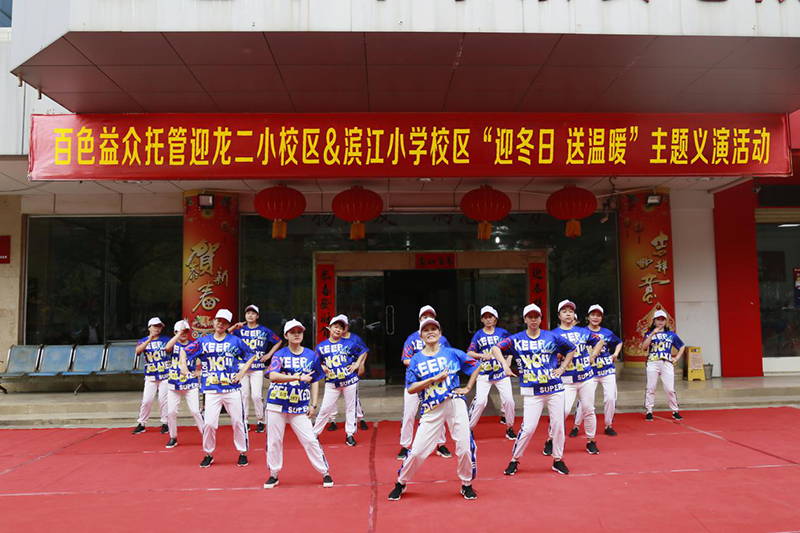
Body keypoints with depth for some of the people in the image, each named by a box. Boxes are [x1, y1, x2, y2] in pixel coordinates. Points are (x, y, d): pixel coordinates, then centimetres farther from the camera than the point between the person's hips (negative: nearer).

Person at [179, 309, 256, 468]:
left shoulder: (235, 341, 4)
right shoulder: (203, 341, 7)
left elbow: (251, 355, 11)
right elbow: (184, 351, 14)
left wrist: (242, 373, 1)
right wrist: (183, 365, -5)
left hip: (233, 389, 0)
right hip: (211, 389, 0)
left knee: (238, 422, 3)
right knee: (209, 423, -3)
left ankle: (243, 453, 20)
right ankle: (208, 454, 18)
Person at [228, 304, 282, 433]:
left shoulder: (264, 330, 3)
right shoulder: (240, 330, 6)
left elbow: (278, 341, 11)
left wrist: (269, 355, 4)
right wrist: (235, 327, -15)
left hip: (258, 367, -2)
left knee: (257, 396, -7)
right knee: (243, 394, 5)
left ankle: (260, 421, 7)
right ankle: (245, 421, 16)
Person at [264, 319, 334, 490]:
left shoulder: (312, 356, 3)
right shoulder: (279, 355, -4)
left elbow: (315, 381, 9)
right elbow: (273, 376, -21)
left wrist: (313, 404, 1)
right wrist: (298, 377, -30)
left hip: (300, 407, 0)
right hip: (277, 405, 0)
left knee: (310, 440, -4)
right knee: (274, 441, 6)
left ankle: (325, 473, 10)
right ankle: (273, 475, 24)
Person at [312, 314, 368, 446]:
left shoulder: (349, 344, -1)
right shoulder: (321, 346, 1)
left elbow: (363, 352, 10)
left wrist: (356, 365, -1)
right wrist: (322, 367, -8)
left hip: (350, 381, 0)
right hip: (331, 383, 0)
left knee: (350, 408, 7)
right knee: (325, 409, -1)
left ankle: (350, 434, 19)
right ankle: (315, 434, 11)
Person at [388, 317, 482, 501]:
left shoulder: (452, 353, 6)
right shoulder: (416, 360, 5)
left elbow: (475, 367, 15)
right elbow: (410, 388, -3)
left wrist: (467, 388, 8)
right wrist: (434, 379, -12)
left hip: (455, 404, 1)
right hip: (431, 410, -1)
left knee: (465, 447, -1)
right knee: (417, 450, -4)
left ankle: (467, 485, 23)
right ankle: (401, 483, 20)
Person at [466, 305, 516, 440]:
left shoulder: (502, 332, 3)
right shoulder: (478, 335, 1)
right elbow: (469, 353, -4)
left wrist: (509, 360, 0)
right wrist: (482, 355, -20)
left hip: (501, 372, 1)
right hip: (484, 373, -1)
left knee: (508, 399, -4)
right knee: (480, 401, -11)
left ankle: (509, 428, 16)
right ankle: (469, 427, 4)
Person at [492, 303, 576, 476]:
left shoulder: (552, 337, 4)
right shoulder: (516, 339, 1)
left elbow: (571, 349, 17)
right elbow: (496, 348, 0)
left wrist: (562, 368, 7)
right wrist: (504, 364, -16)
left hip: (555, 388, 2)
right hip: (531, 391, -2)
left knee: (558, 424, 5)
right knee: (528, 427, -6)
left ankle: (558, 460, 23)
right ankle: (514, 460, 12)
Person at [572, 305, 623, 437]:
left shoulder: (607, 332, 7)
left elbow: (619, 342, 24)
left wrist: (616, 353, 10)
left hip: (608, 370, 3)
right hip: (589, 370, -3)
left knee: (610, 398, -2)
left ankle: (608, 426, 16)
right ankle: (576, 426, 11)